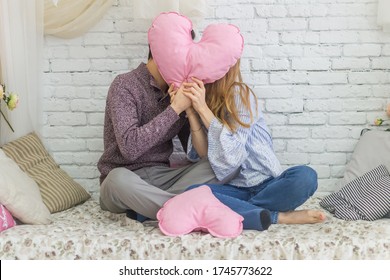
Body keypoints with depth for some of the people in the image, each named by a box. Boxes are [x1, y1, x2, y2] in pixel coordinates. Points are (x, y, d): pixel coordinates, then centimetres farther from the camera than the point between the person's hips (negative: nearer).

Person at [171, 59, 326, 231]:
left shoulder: (239, 93, -7)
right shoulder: (200, 97, 7)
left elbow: (233, 153, -15)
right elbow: (204, 153, -3)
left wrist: (202, 108, -20)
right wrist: (190, 111, -14)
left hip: (267, 184, -3)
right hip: (236, 189, 3)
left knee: (305, 176, -31)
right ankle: (278, 217, -23)